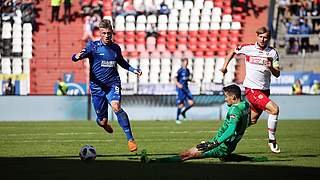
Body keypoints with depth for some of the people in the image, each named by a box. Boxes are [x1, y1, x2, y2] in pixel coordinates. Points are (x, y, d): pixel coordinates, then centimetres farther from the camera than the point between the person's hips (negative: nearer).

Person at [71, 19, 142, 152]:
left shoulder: (116, 48, 7)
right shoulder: (93, 46, -4)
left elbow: (121, 62, 28)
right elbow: (75, 57, -15)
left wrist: (133, 70, 15)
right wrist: (78, 56, -39)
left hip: (113, 85, 1)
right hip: (97, 87, -1)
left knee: (116, 106, -29)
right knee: (102, 121, 2)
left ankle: (130, 139, -24)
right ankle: (103, 122, 44)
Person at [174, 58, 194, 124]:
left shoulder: (187, 70, 11)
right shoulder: (180, 70, -11)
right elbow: (175, 79, -18)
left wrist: (190, 80, 8)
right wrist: (178, 84, -34)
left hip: (186, 89, 7)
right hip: (180, 89, -7)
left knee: (191, 103, -2)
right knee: (181, 104, -6)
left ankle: (183, 112, 22)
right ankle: (177, 119, 8)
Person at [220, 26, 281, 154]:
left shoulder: (273, 52, 1)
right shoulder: (248, 48, -4)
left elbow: (277, 74, 0)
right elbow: (233, 52, 16)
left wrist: (271, 68, -20)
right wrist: (225, 65, 12)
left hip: (265, 90, 5)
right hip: (252, 89, -5)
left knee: (252, 120, 12)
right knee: (274, 109, -22)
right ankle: (272, 140, -14)